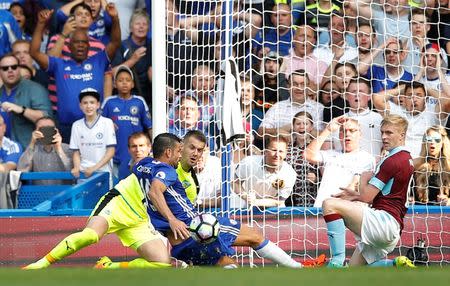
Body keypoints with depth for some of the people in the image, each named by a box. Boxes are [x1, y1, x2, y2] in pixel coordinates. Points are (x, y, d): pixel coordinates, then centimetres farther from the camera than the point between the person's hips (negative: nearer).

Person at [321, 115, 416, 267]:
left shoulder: (392, 161, -10)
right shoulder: (407, 159, 21)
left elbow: (366, 197, -12)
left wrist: (364, 178, 9)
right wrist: (356, 195, 15)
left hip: (385, 219, -11)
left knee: (329, 204, -20)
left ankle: (337, 263, -26)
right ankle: (399, 265, 5)